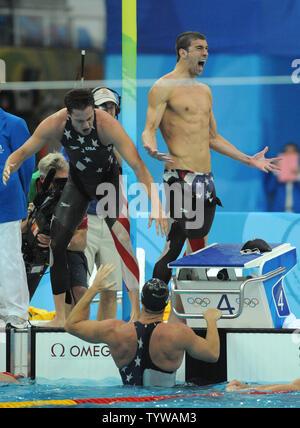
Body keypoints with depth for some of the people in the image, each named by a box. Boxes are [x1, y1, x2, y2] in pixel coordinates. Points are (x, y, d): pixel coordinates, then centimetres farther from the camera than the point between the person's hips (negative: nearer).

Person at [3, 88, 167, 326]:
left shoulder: (107, 125, -35)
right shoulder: (55, 125, -27)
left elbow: (137, 164, -36)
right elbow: (24, 151, -17)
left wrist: (156, 204, -46)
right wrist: (11, 165, -41)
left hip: (108, 178, -3)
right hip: (77, 182, 3)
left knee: (122, 240, -19)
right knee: (56, 243, -4)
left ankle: (136, 309, -15)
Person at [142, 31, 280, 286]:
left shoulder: (205, 91, 21)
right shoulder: (164, 87, -4)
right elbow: (149, 129, -11)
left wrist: (248, 160, 26)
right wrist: (151, 147, -33)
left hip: (206, 180, 8)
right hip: (181, 177, -8)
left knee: (199, 247, 7)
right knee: (174, 246, -13)